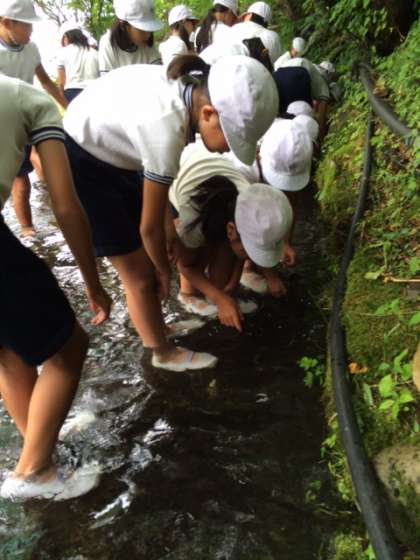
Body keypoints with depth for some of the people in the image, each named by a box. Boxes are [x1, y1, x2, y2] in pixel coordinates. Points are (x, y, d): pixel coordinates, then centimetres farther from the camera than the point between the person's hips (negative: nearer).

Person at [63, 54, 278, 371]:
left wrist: (169, 226, 7)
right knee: (141, 274, 1)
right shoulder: (166, 127, -35)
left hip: (109, 157, 8)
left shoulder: (188, 90, -11)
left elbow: (160, 180, 2)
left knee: (147, 262, 12)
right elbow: (149, 226, -21)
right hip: (80, 166, -8)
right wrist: (164, 270, -4)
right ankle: (164, 354, 20)